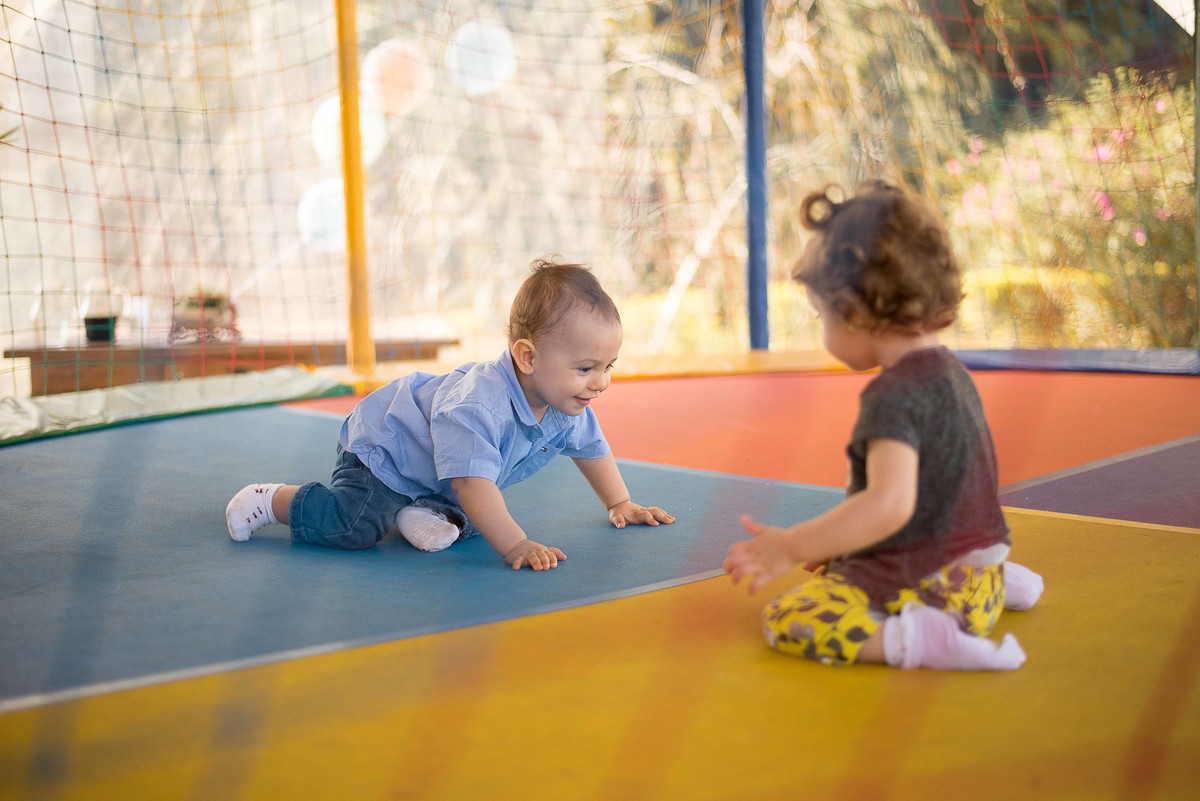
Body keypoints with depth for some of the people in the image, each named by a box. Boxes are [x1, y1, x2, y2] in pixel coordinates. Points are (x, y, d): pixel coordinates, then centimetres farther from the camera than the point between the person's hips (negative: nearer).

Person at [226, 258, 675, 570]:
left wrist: (620, 505, 9)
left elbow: (592, 450, 7)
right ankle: (274, 500, -3)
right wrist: (515, 546, -51)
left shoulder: (569, 409, -14)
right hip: (380, 448, -8)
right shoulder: (477, 405, -42)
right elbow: (473, 483, -48)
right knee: (354, 526, -22)